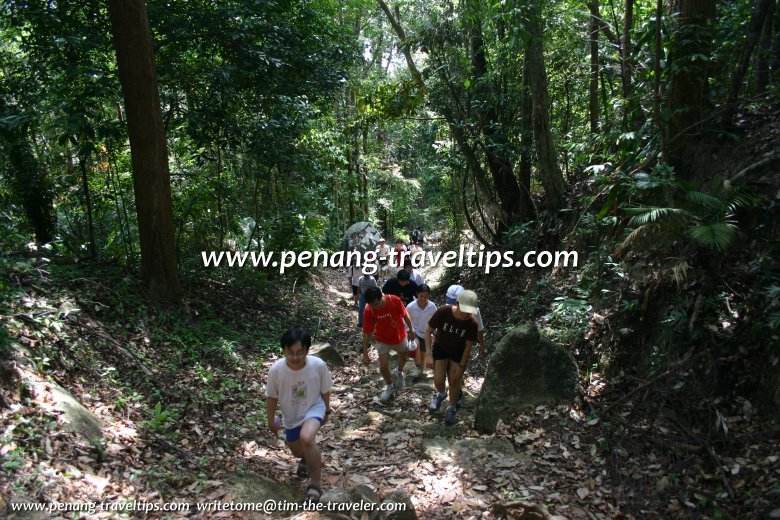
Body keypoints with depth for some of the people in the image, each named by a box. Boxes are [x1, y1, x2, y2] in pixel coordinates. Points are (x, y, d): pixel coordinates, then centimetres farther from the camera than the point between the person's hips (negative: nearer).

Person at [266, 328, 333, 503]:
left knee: (306, 438, -32)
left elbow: (325, 390, -9)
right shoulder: (276, 369, -28)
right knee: (297, 451, 21)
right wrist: (271, 421, 0)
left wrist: (326, 411, 5)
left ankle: (315, 484, -13)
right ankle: (307, 459, 61)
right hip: (291, 416, 3)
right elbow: (271, 397, -9)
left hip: (314, 408, -3)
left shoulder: (318, 365, -29)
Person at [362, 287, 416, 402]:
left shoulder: (395, 300, -30)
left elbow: (405, 314, -11)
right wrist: (365, 353, -18)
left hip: (400, 336, 1)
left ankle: (399, 372, 60)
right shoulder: (369, 310, -29)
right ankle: (390, 387, 28)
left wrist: (411, 329, 2)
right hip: (383, 340, -1)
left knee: (403, 357, 25)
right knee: (383, 367, -2)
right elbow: (366, 333, -21)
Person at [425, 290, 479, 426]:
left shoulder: (472, 323, -27)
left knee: (454, 381, -1)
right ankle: (440, 394, 31)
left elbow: (468, 346, -13)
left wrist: (461, 366, -10)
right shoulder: (443, 312, -30)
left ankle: (452, 409, 26)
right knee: (438, 380, -6)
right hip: (441, 348, 0)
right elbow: (428, 331, -17)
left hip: (459, 352, 0)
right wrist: (428, 354, -21)